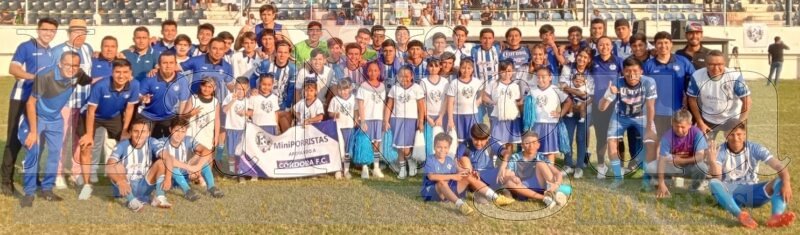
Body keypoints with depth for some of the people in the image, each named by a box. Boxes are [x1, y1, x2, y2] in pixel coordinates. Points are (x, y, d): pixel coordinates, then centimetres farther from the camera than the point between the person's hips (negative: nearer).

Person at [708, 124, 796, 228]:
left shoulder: (755, 148, -4)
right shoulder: (720, 151, -7)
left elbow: (780, 166, -14)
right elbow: (717, 179, -18)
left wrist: (786, 183, -33)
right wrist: (712, 162, -36)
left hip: (752, 193, 2)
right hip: (729, 194, -2)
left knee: (780, 181, -21)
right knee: (713, 183, -34)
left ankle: (776, 217, -49)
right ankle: (741, 215, -55)